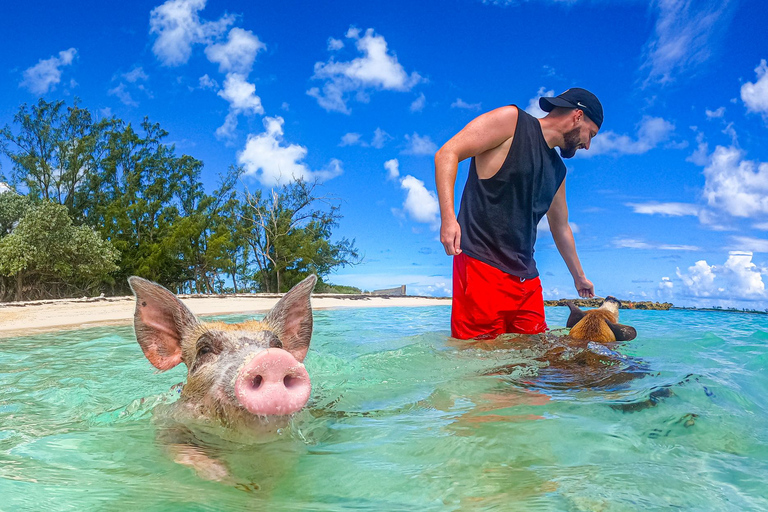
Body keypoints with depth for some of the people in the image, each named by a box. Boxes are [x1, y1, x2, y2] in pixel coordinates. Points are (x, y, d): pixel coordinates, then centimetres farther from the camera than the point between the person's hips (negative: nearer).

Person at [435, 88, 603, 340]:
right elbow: (448, 153, -8)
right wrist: (448, 217, -21)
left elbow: (560, 228, 35)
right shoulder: (512, 120, 1)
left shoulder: (557, 170, 23)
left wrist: (579, 277, 44)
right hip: (481, 261, -8)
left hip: (526, 277, 8)